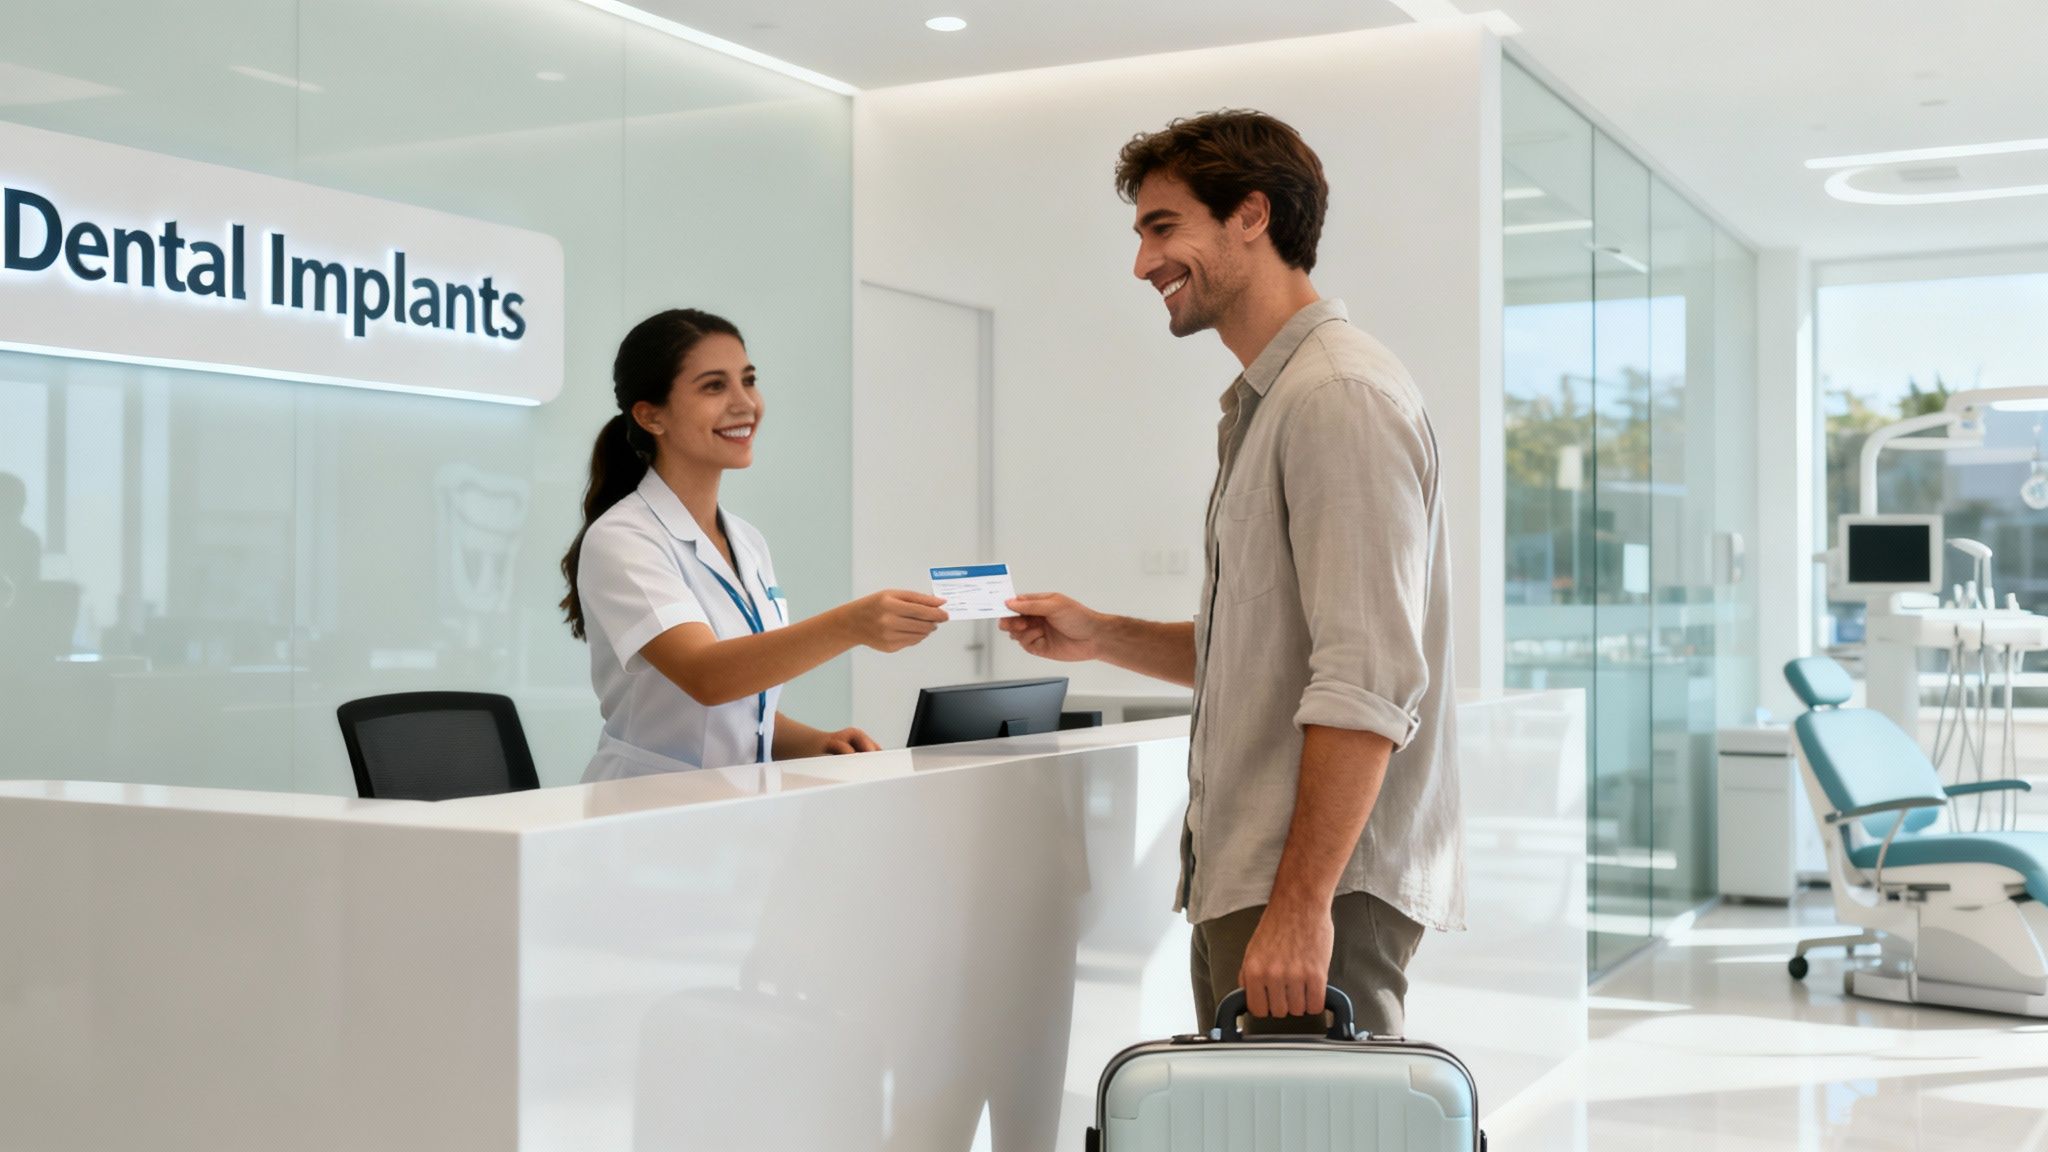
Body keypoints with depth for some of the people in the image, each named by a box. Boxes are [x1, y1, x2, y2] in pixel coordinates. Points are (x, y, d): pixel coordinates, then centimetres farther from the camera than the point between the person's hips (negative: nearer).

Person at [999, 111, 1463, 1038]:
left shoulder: (1340, 395, -12)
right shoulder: (1263, 403, 21)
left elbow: (1368, 682, -20)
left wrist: (1301, 902, -22)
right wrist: (1102, 638, 16)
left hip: (1324, 883, -9)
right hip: (1239, 878, 9)